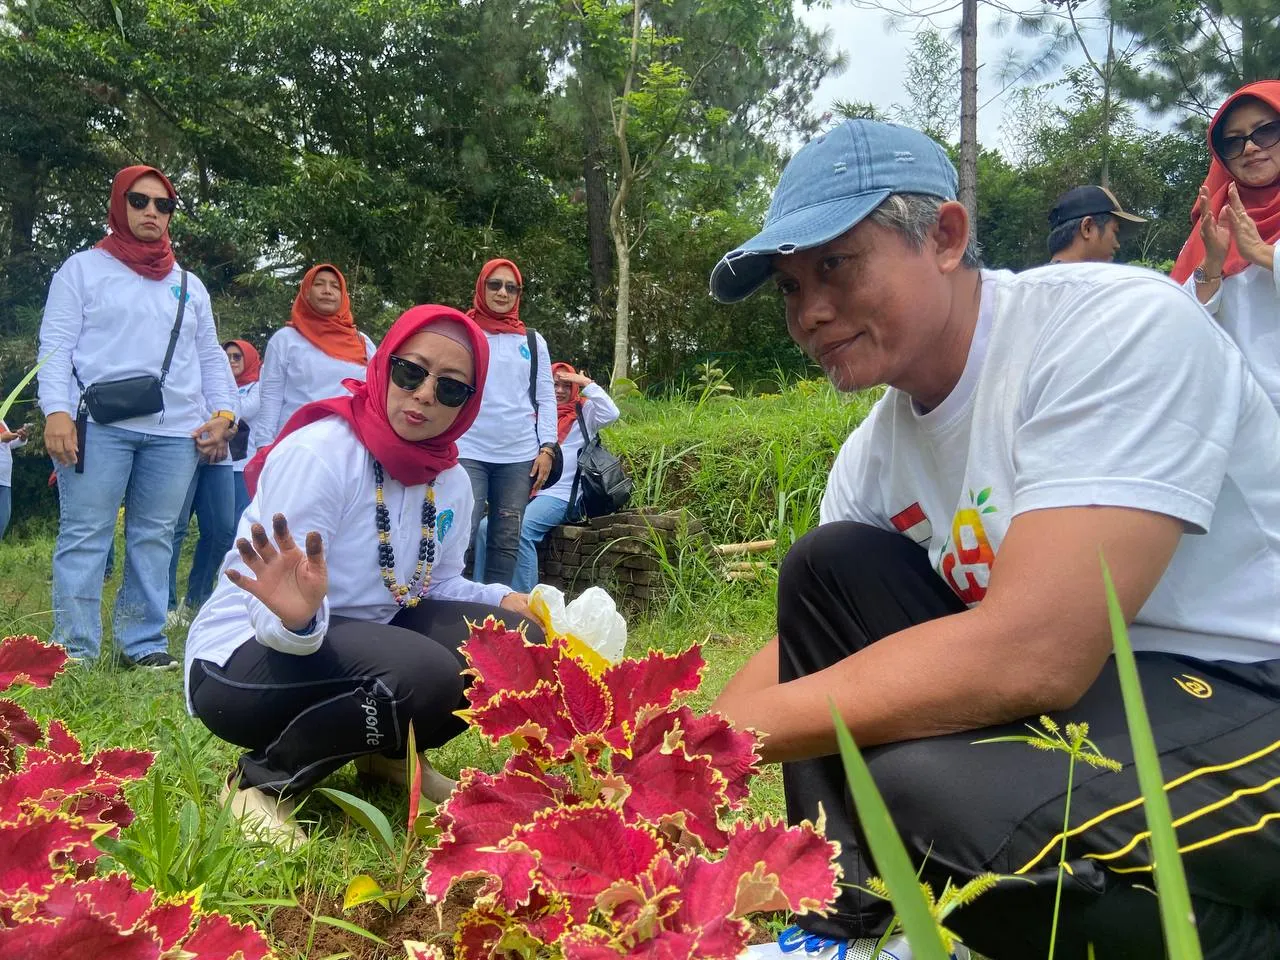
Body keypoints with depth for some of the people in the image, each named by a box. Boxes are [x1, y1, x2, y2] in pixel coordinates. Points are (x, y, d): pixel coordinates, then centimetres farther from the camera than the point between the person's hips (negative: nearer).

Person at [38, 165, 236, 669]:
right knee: (85, 536, -4)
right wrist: (56, 410, -12)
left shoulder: (190, 285, 21)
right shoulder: (83, 268, 9)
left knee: (154, 537, 5)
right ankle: (75, 647, 1)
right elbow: (56, 344, 1)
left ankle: (144, 641, 11)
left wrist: (223, 411, 4)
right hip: (99, 424, -3)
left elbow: (210, 356, 20)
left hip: (176, 431, 4)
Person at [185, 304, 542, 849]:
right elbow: (279, 622, -26)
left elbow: (436, 585, 10)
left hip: (365, 638, 8)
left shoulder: (451, 483, -1)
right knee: (425, 672, -34)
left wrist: (502, 600, -9)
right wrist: (296, 615, -50)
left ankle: (387, 751, 12)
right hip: (247, 658, -7)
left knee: (520, 642, -7)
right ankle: (264, 781, -11)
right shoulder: (318, 453, -23)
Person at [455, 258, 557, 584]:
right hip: (469, 452, -3)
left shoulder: (533, 341, 13)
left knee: (507, 541, 5)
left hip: (520, 456, 3)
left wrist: (547, 448, 1)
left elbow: (546, 398, 11)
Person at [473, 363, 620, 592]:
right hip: (526, 490, 5)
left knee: (520, 529, -31)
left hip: (559, 494, -5)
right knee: (486, 526, -20)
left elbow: (611, 413, -11)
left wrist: (587, 383, -6)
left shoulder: (583, 412, 9)